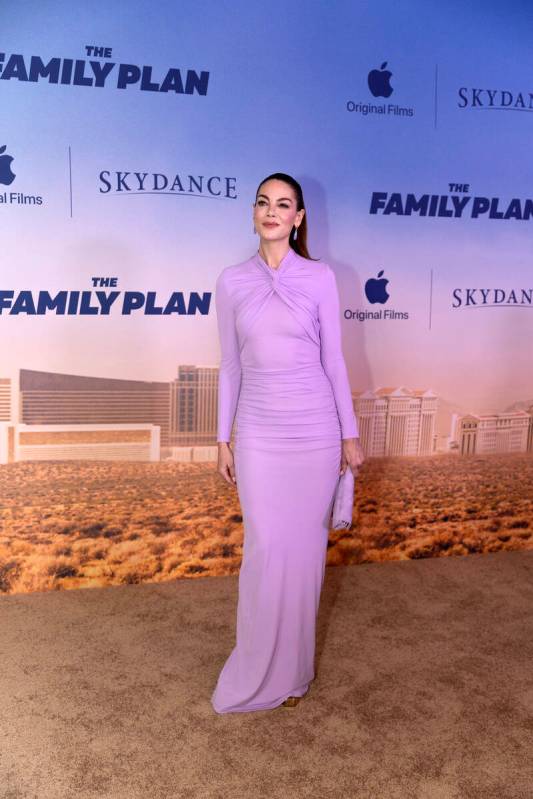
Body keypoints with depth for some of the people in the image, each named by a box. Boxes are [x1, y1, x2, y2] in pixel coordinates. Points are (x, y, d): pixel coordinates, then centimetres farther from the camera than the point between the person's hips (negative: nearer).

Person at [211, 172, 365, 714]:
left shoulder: (320, 278, 0)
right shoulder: (232, 281, 4)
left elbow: (333, 359, 2)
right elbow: (230, 366, 7)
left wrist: (350, 433, 2)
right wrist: (223, 439, 6)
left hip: (314, 427, 0)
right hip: (258, 430, 1)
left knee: (304, 545, 7)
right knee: (264, 547, 2)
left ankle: (292, 665, 26)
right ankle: (262, 667, 22)